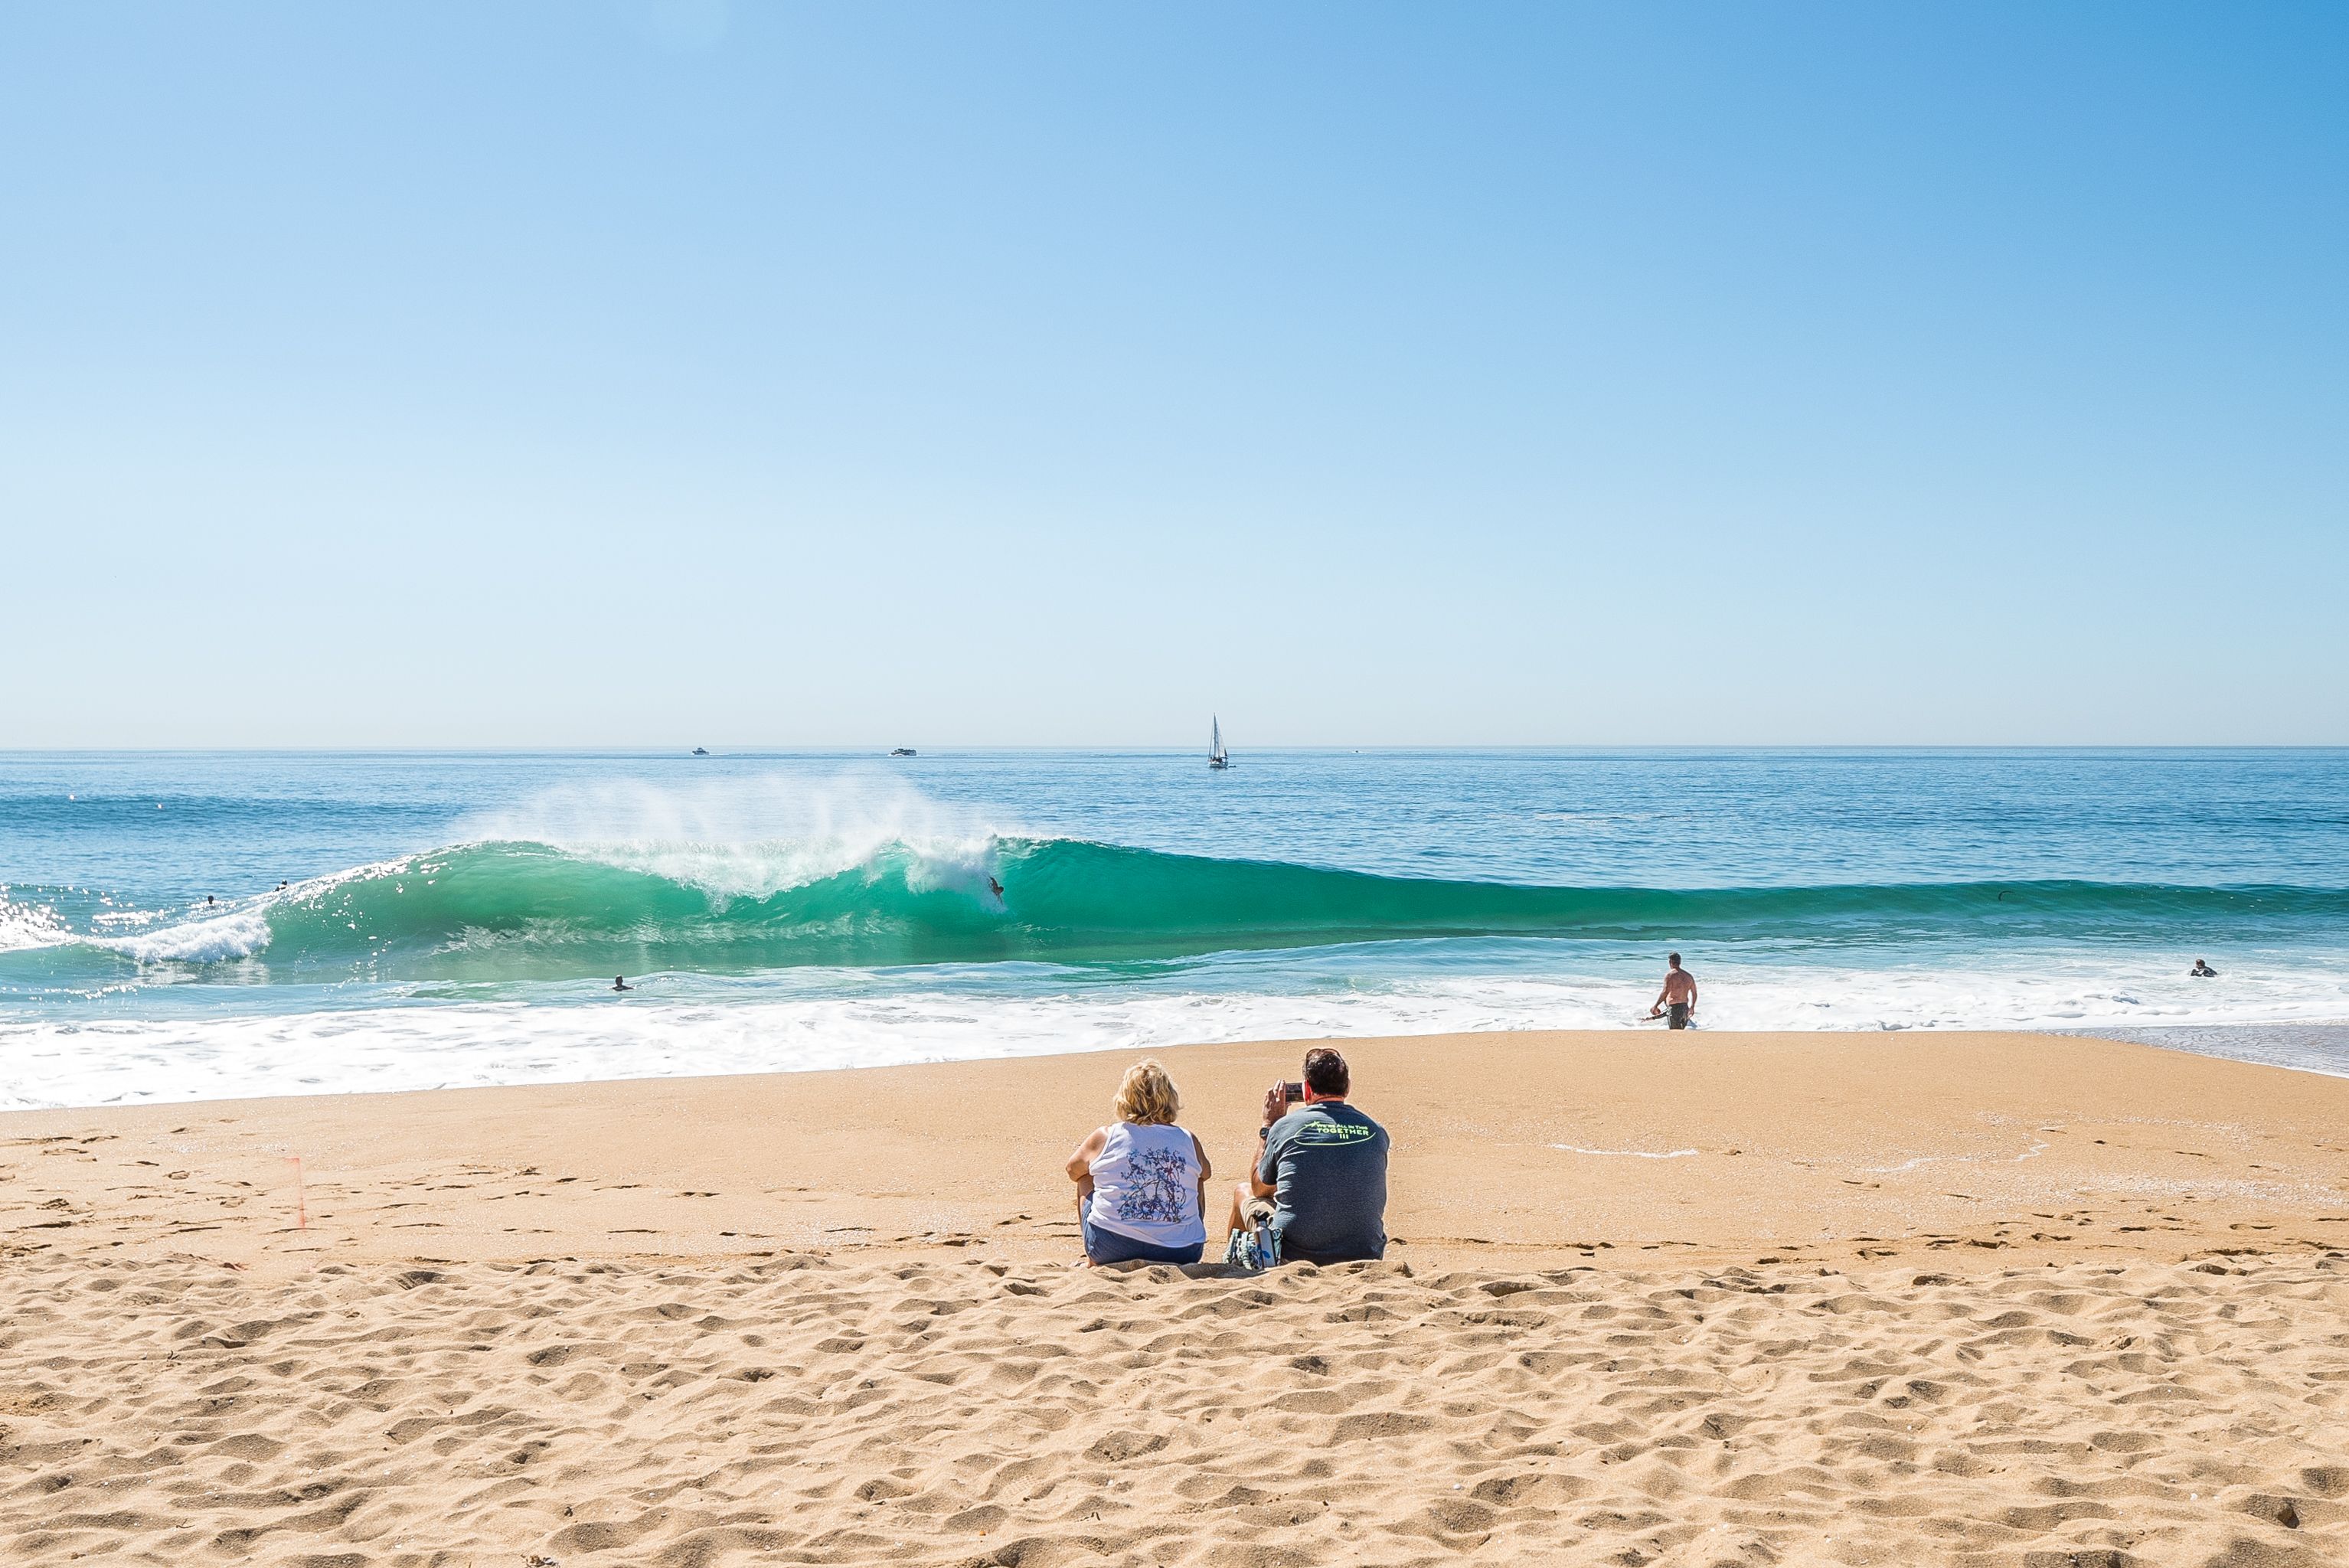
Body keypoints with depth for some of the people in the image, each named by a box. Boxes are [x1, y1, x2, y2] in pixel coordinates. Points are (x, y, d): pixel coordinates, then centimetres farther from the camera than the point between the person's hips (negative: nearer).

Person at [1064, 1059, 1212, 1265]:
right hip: (1181, 1254, 1)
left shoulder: (1104, 1137, -2)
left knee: (1086, 1178, 27)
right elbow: (1206, 1173, 25)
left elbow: (1073, 1171, 19)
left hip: (1110, 1252, -1)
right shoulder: (1189, 1141, 1)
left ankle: (1092, 1261, 34)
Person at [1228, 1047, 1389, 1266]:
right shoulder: (1376, 1133, 0)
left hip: (1294, 1255, -2)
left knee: (1242, 1193, 26)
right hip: (1366, 1257, 2)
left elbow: (1259, 1189, 11)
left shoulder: (1285, 1126, -6)